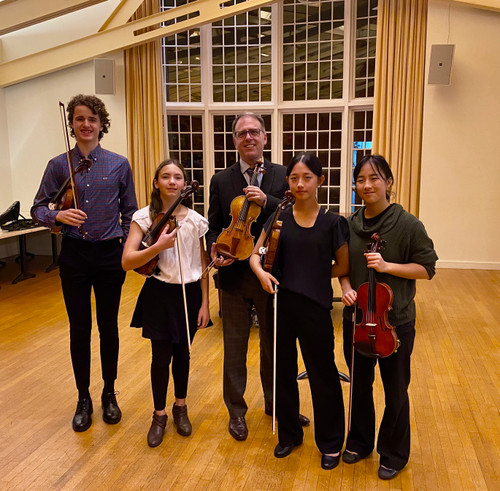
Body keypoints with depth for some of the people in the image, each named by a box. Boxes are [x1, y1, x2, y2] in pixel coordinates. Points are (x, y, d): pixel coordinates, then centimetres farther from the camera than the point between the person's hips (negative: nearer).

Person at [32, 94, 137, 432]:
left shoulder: (119, 164, 1)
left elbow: (129, 212, 6)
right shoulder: (59, 165, 1)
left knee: (108, 326, 10)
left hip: (110, 255, 0)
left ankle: (109, 394, 28)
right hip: (74, 255, 0)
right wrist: (58, 216, -18)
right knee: (80, 328, 8)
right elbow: (38, 208, 3)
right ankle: (84, 398, 26)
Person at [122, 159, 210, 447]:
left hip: (189, 293, 2)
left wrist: (205, 303, -1)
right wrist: (159, 246, -26)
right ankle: (159, 415, 28)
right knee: (161, 357, 5)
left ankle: (181, 408, 37)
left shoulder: (196, 220, -2)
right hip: (159, 294, -1)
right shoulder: (145, 217, -7)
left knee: (182, 354, 14)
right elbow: (127, 262, -14)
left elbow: (203, 266, 1)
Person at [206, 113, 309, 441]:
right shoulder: (221, 180, 3)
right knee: (235, 348, 11)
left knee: (274, 345, 16)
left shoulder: (282, 176, 1)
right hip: (234, 276, 0)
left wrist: (266, 201, -23)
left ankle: (275, 403, 38)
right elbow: (214, 226, 4)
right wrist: (215, 250, -15)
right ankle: (236, 411, 30)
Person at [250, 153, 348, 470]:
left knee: (322, 374, 8)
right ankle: (289, 434, 37)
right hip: (280, 304, 3)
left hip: (315, 307, -3)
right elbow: (255, 254, 4)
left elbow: (344, 267, 2)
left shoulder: (332, 223, -4)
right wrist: (261, 271, -15)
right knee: (283, 370, 15)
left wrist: (313, 276, -5)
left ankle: (331, 443, 29)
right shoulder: (279, 218, 2)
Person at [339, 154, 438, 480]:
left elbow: (427, 268, -9)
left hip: (396, 322, -4)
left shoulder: (408, 224, -13)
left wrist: (388, 266, -22)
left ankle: (394, 454, 34)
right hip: (356, 319, 4)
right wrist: (346, 287, -8)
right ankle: (360, 441, 42)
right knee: (359, 385, 19)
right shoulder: (350, 225, 0)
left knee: (395, 391, 12)